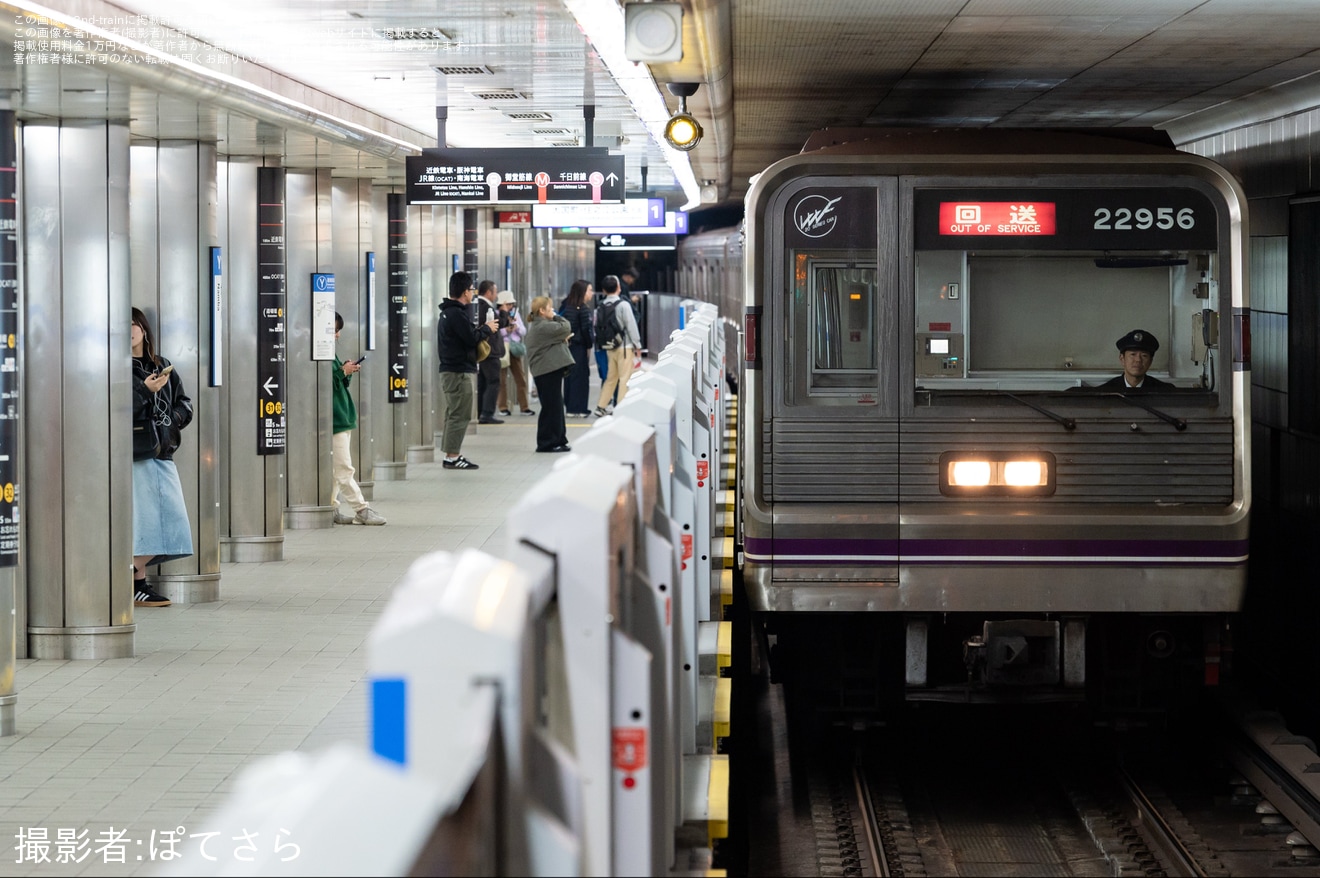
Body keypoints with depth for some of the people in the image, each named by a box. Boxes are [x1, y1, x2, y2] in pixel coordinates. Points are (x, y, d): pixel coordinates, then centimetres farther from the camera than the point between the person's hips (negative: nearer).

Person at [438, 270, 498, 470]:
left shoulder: (447, 312, 15)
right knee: (460, 415, -6)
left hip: (449, 370, 11)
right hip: (459, 371, -11)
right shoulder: (457, 313, -17)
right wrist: (487, 329, -3)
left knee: (453, 414, 16)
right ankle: (452, 456, -6)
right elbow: (471, 338, -19)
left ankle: (450, 455, 20)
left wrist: (481, 328, 6)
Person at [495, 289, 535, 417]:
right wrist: (506, 330, -18)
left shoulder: (515, 314, 13)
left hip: (515, 349, 5)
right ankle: (503, 407, 4)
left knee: (521, 378, 3)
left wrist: (515, 324, -5)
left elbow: (523, 331, 11)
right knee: (502, 379, -2)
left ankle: (524, 406, 7)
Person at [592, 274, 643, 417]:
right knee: (625, 379, -3)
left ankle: (600, 407, 16)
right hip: (625, 346, -6)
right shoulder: (623, 305, -11)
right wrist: (638, 346, -3)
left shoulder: (600, 308, 4)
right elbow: (631, 326, -11)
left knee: (611, 378, 16)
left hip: (609, 348, 6)